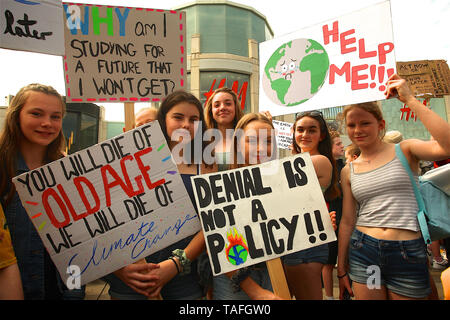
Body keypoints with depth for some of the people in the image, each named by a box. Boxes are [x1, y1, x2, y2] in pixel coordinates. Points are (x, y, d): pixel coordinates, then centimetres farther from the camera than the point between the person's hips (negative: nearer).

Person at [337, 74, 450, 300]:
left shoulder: (404, 151, 0)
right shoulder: (348, 171, 6)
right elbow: (347, 222, 8)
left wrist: (409, 100, -17)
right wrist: (341, 268, 9)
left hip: (409, 254, -2)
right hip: (363, 251, 2)